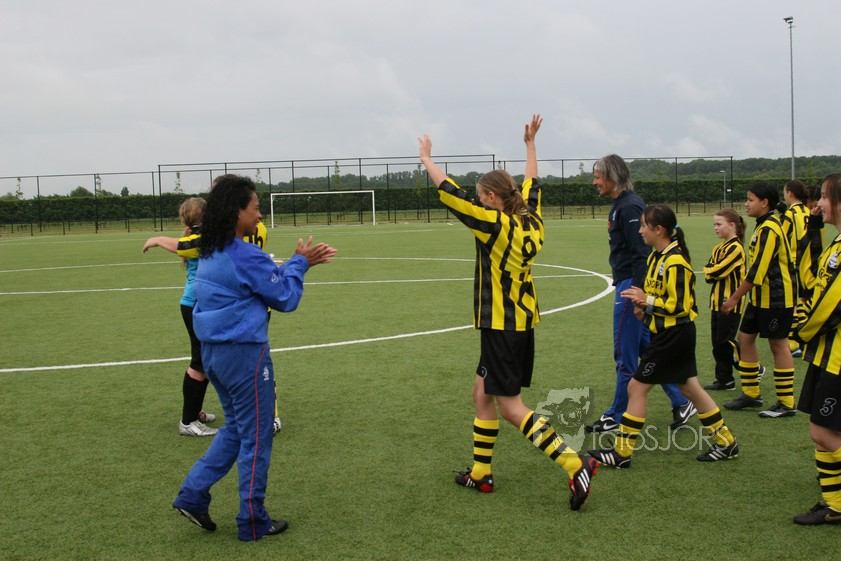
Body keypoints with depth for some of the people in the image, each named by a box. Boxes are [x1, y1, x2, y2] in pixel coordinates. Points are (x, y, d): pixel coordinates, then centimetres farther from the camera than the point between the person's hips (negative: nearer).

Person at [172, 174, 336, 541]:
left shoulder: (210, 253, 9)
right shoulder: (245, 256, -19)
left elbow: (265, 276, 16)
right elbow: (285, 297, -9)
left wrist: (299, 262, 12)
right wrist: (299, 263, 4)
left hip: (214, 350, 9)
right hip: (244, 353, -9)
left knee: (235, 426, 23)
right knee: (256, 437, 5)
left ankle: (193, 494, 17)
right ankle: (253, 522, 15)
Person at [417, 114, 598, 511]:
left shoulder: (497, 225, -17)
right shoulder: (530, 222, 5)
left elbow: (449, 193, -14)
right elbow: (531, 184, 24)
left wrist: (427, 158, -2)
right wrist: (530, 143, 35)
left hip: (502, 327, -9)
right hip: (523, 323, 9)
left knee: (511, 408, -3)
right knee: (482, 393, 18)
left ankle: (575, 465, -10)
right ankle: (480, 473, 26)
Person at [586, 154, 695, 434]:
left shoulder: (629, 206, -16)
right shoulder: (621, 204, 14)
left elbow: (641, 253, -21)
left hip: (631, 286, -10)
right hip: (629, 285, 10)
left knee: (625, 353, 1)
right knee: (647, 348, 14)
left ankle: (617, 416, 11)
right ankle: (681, 402, 20)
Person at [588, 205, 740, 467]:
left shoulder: (674, 262, -20)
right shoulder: (657, 257, 9)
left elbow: (679, 305, -22)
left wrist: (647, 301, -22)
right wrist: (645, 305, 2)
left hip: (673, 334, -10)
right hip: (675, 334, 10)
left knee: (636, 387, -4)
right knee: (690, 387, 16)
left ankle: (622, 452, 4)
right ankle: (725, 441, 25)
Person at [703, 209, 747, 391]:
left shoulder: (736, 248, -12)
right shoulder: (718, 248, 14)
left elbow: (718, 270, -20)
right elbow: (708, 274, 7)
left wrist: (710, 270, -1)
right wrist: (712, 272, -13)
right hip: (718, 301, 9)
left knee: (725, 342, -6)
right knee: (718, 344, 9)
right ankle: (724, 379, 15)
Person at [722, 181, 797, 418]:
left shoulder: (769, 229, -19)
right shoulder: (764, 226, 11)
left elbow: (757, 272, -23)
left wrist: (734, 298, -17)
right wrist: (740, 296, 18)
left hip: (776, 298, -10)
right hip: (761, 297, 10)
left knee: (778, 345, -2)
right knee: (745, 337, 11)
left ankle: (786, 403, 8)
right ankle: (751, 394, 21)